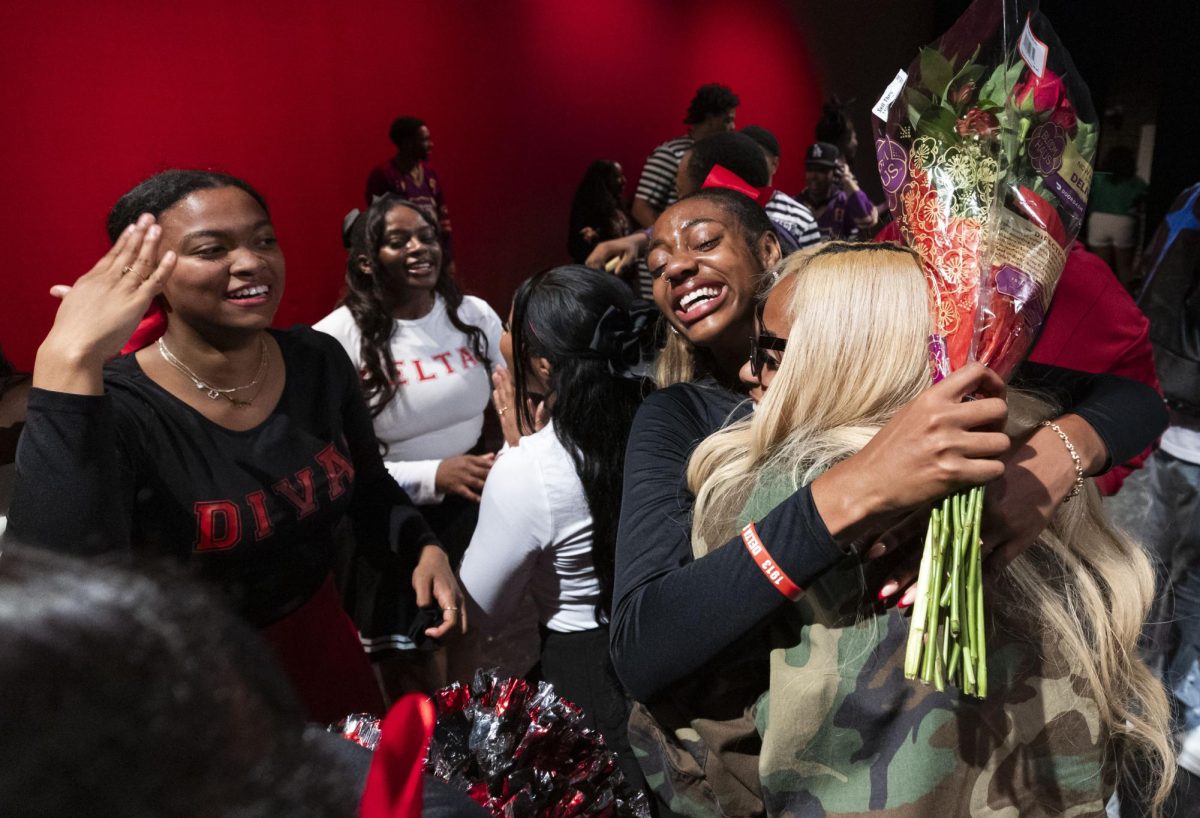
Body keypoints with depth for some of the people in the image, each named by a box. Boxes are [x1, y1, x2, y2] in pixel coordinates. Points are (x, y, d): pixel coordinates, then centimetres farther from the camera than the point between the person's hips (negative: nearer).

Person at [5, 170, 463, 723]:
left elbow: (371, 490, 5)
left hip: (323, 644, 5)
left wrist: (423, 550, -14)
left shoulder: (319, 360, -11)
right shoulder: (115, 408, -25)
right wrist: (68, 366, -44)